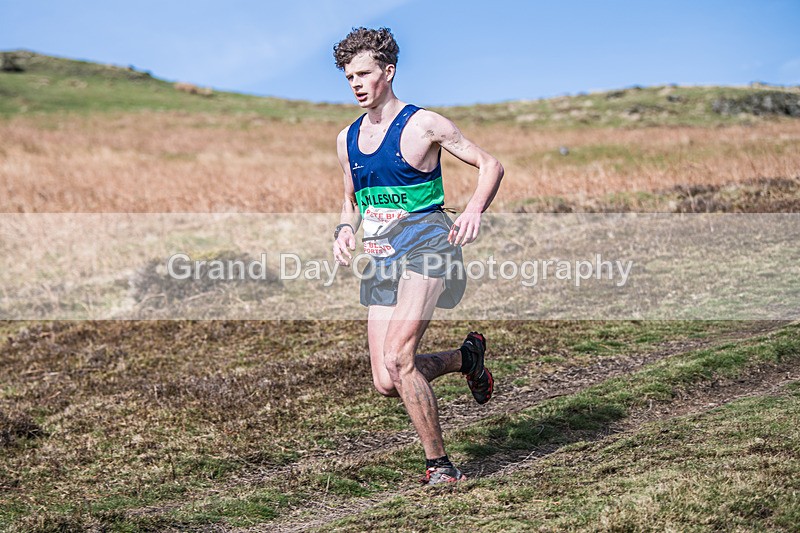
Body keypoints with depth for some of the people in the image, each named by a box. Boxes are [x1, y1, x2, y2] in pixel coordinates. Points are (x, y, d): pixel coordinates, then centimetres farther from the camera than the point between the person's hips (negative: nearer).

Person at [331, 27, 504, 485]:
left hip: (426, 245, -7)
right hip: (382, 258, 7)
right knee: (386, 383, -1)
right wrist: (346, 231, 4)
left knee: (397, 358, -23)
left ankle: (439, 465, -7)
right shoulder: (348, 139, 14)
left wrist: (475, 210, -19)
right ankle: (467, 357, 28)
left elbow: (490, 165, -1)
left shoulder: (422, 124, -5)